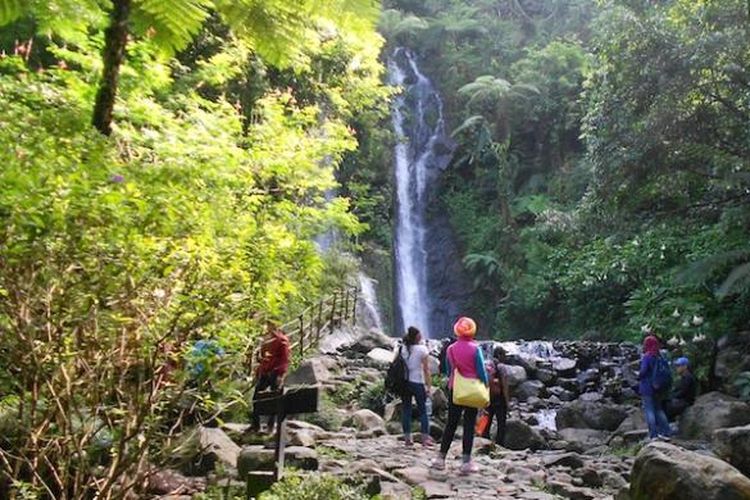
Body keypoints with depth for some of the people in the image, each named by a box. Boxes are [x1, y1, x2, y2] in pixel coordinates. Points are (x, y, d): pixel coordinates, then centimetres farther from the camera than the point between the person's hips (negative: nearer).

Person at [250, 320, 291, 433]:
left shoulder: (282, 340, -6)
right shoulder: (266, 340, 16)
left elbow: (284, 359, -12)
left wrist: (281, 375, -20)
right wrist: (257, 373, 18)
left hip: (275, 374, -7)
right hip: (264, 373, 7)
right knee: (256, 398, 6)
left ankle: (271, 426, 9)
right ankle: (255, 425, 15)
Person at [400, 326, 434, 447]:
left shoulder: (402, 349, 2)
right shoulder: (422, 349, -8)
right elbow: (426, 369, -9)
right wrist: (428, 385, -4)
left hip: (404, 382, 3)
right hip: (418, 383, -3)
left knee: (406, 410, 8)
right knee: (422, 410, 7)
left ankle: (407, 438, 10)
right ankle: (425, 438, 7)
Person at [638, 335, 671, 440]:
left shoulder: (646, 356, -16)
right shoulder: (659, 356, 4)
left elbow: (643, 370, -24)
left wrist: (639, 377, -4)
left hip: (647, 387, -7)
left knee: (649, 410, -1)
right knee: (659, 409, 17)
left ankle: (653, 434, -2)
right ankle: (666, 432, 17)